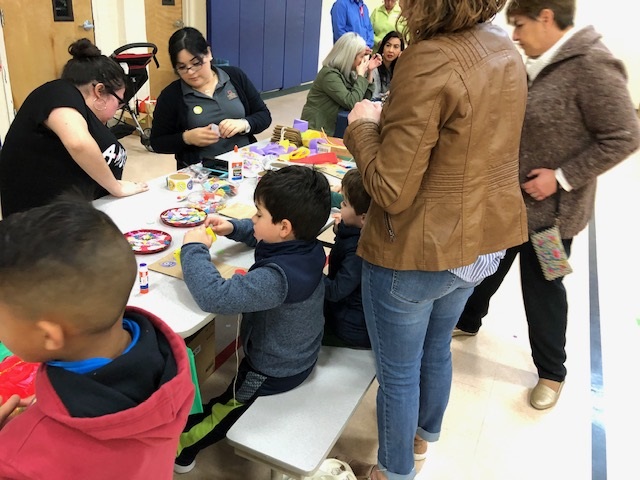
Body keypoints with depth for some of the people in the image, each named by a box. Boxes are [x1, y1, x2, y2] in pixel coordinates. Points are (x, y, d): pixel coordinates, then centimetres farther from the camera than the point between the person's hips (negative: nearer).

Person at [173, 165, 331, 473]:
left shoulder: (277, 277, -41)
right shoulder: (304, 246, -14)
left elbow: (214, 296, -46)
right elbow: (261, 236, 8)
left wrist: (194, 248, -32)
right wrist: (233, 228, -8)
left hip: (274, 372, -8)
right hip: (299, 354, 8)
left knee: (223, 407, 18)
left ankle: (180, 448, 42)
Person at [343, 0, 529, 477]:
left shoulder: (428, 61, -25)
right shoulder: (507, 51, 2)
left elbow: (392, 190, -24)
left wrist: (364, 126, -8)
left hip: (418, 252, -8)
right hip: (483, 240, 8)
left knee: (398, 370, 14)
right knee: (437, 347, 28)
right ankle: (424, 436, 54)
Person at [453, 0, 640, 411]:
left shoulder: (592, 65, -19)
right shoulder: (542, 65, 5)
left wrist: (562, 178, -21)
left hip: (551, 207, -7)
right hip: (510, 198, 8)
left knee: (542, 287, 7)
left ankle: (552, 372, 29)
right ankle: (467, 321, 46)